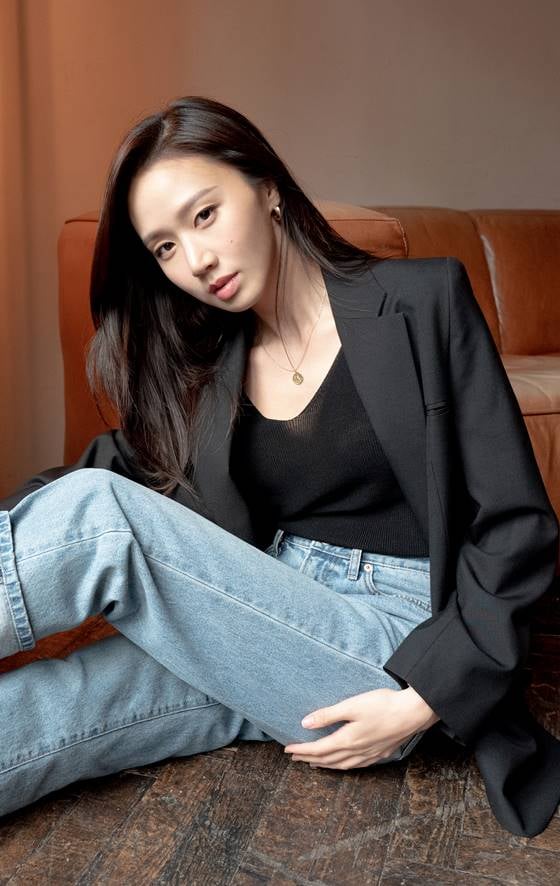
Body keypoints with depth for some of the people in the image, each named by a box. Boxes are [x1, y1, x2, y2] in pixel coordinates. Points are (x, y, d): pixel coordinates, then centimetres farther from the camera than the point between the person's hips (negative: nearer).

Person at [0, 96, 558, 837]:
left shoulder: (421, 302, -2)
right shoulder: (204, 368, 12)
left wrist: (425, 701, -12)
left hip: (394, 654, -4)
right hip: (261, 639, 5)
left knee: (92, 512, -22)